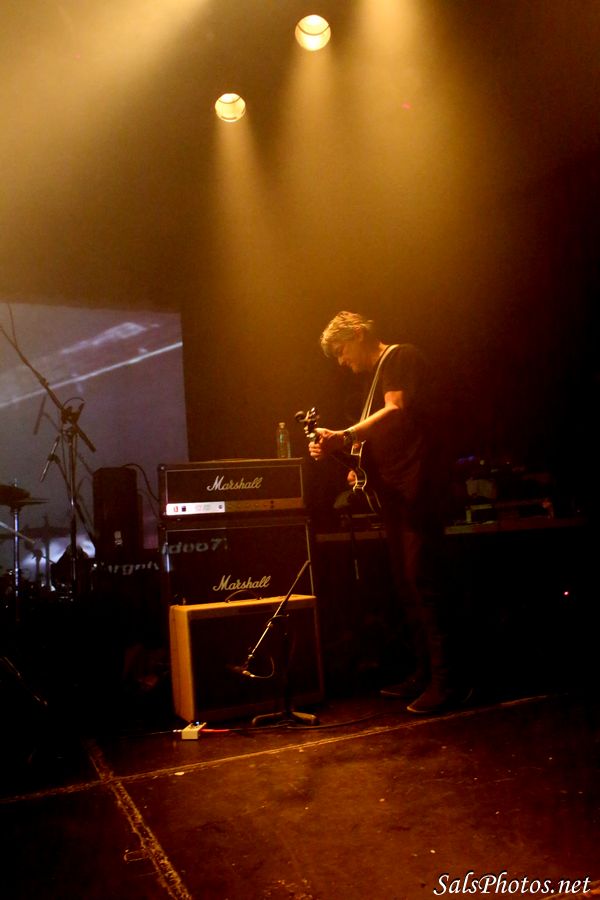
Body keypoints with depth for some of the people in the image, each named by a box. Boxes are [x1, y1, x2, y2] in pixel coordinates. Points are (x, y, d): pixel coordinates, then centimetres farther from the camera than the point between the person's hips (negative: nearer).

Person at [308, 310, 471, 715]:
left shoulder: (400, 356, -4)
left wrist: (344, 437, -29)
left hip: (417, 488, -10)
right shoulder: (378, 375, 24)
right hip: (396, 492, 10)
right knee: (407, 586, 11)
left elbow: (397, 411, -20)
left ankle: (448, 681, -7)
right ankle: (422, 673, 19)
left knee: (422, 582, -12)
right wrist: (361, 465, 16)